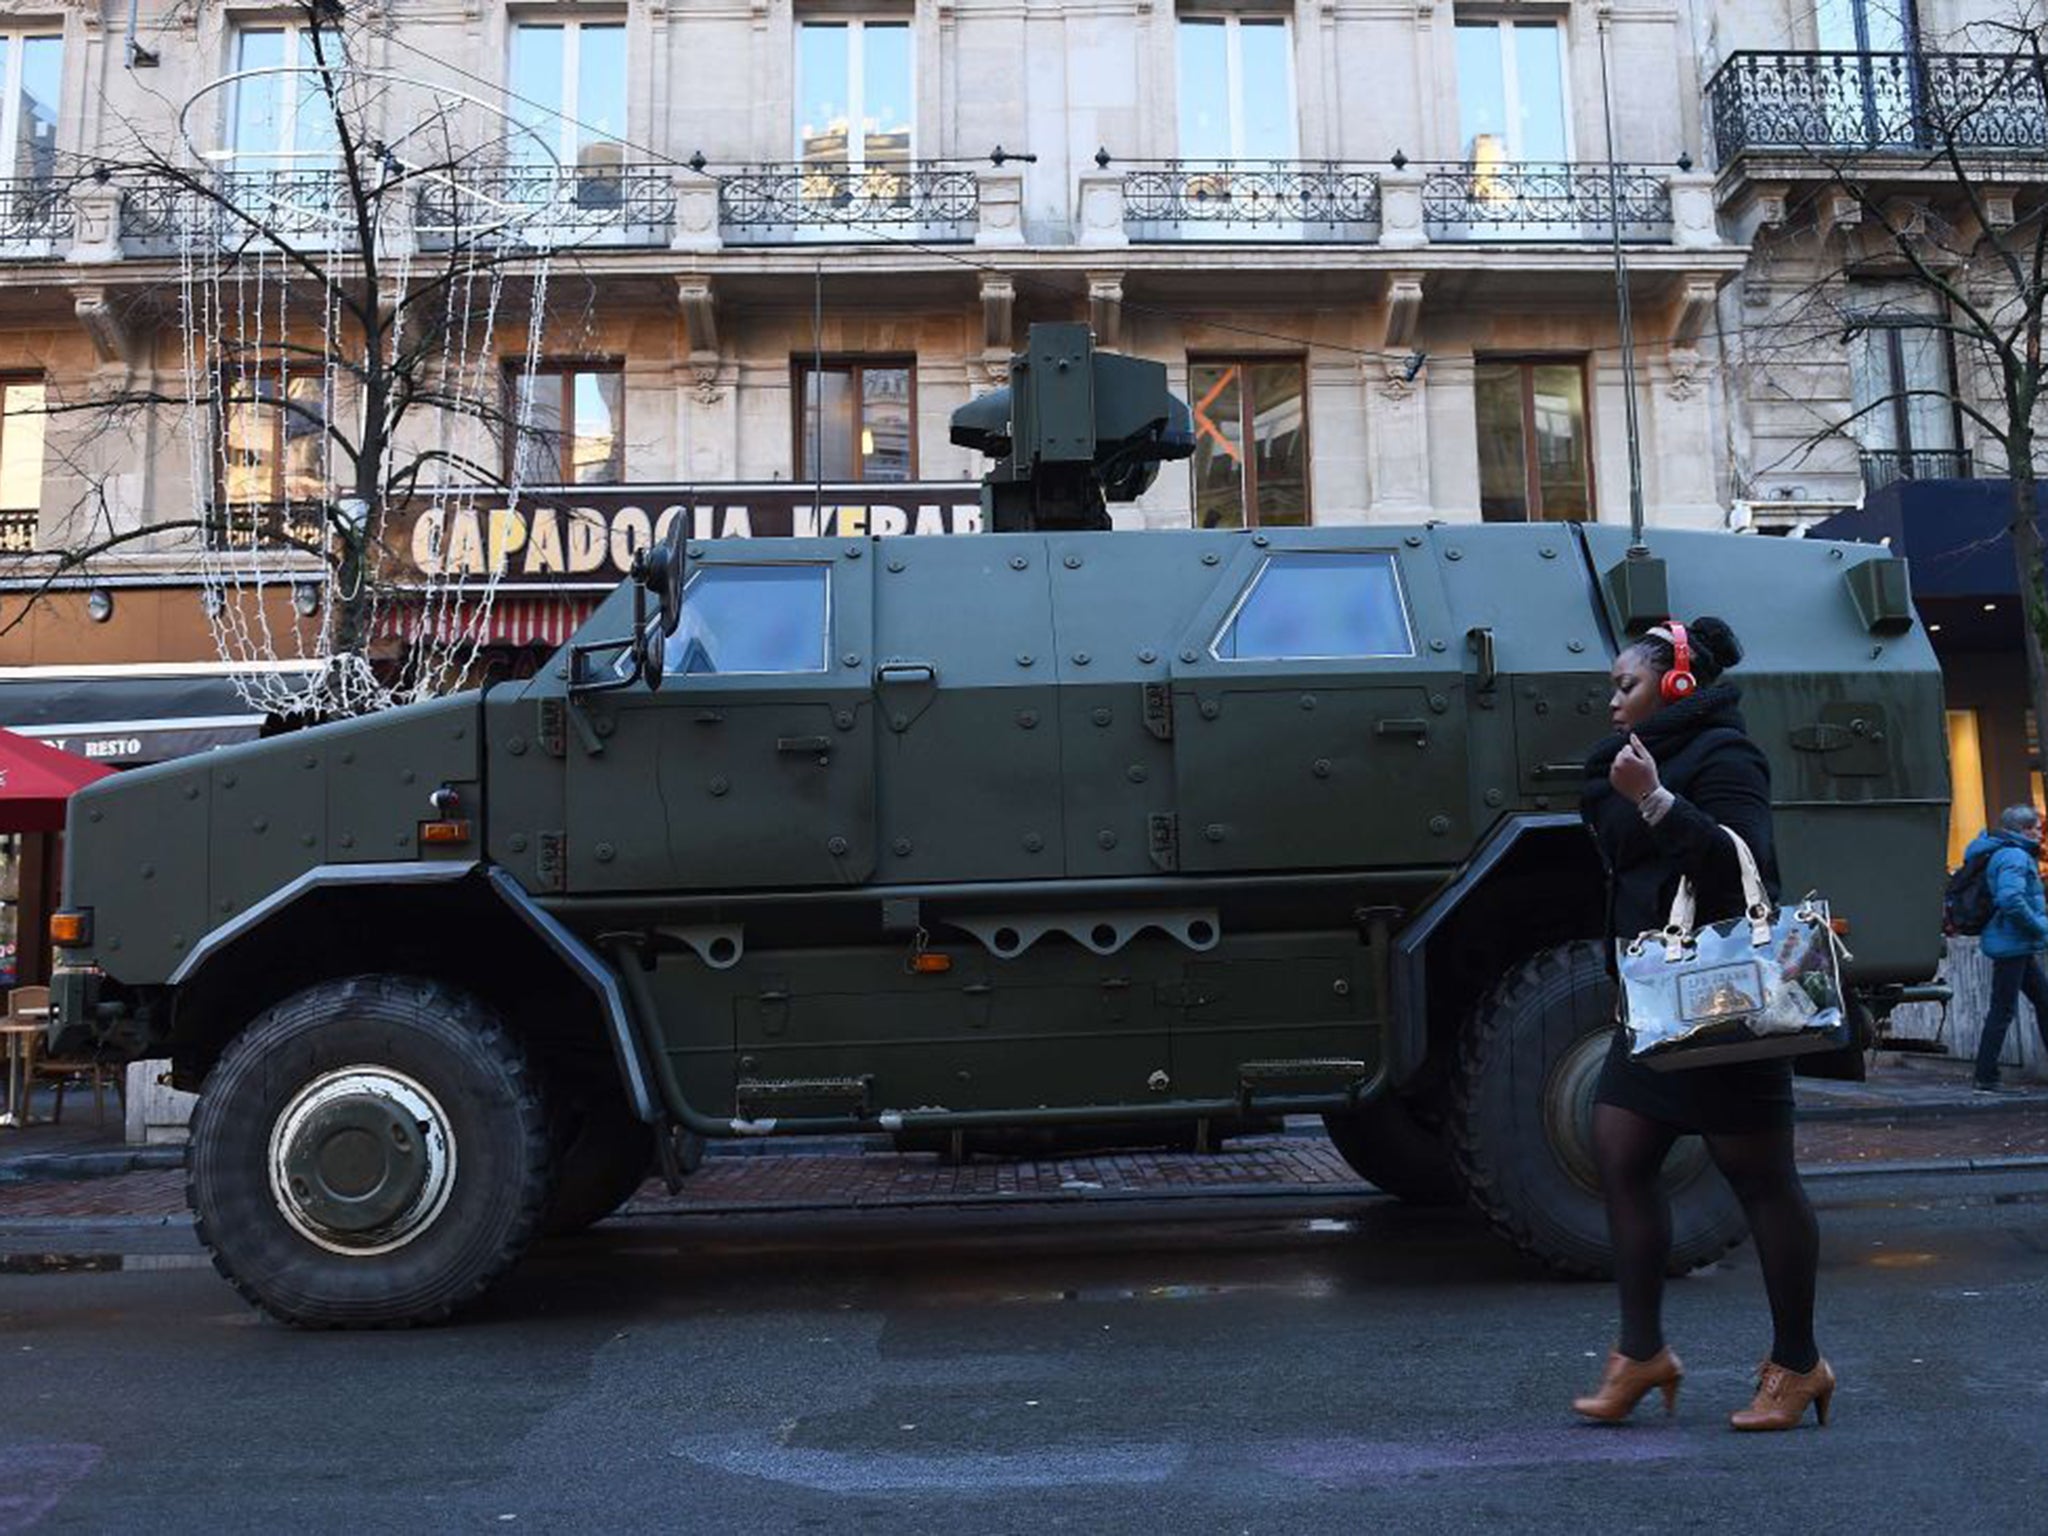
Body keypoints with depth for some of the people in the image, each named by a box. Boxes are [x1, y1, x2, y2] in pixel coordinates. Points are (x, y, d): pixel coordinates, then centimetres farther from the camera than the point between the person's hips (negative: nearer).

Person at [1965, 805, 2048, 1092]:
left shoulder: (2016, 854, 17)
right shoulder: (2015, 856, -16)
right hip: (2011, 946, -11)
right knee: (2003, 1011, -6)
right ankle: (1986, 1078, -2)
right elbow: (2011, 899, -30)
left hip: (2019, 947, 11)